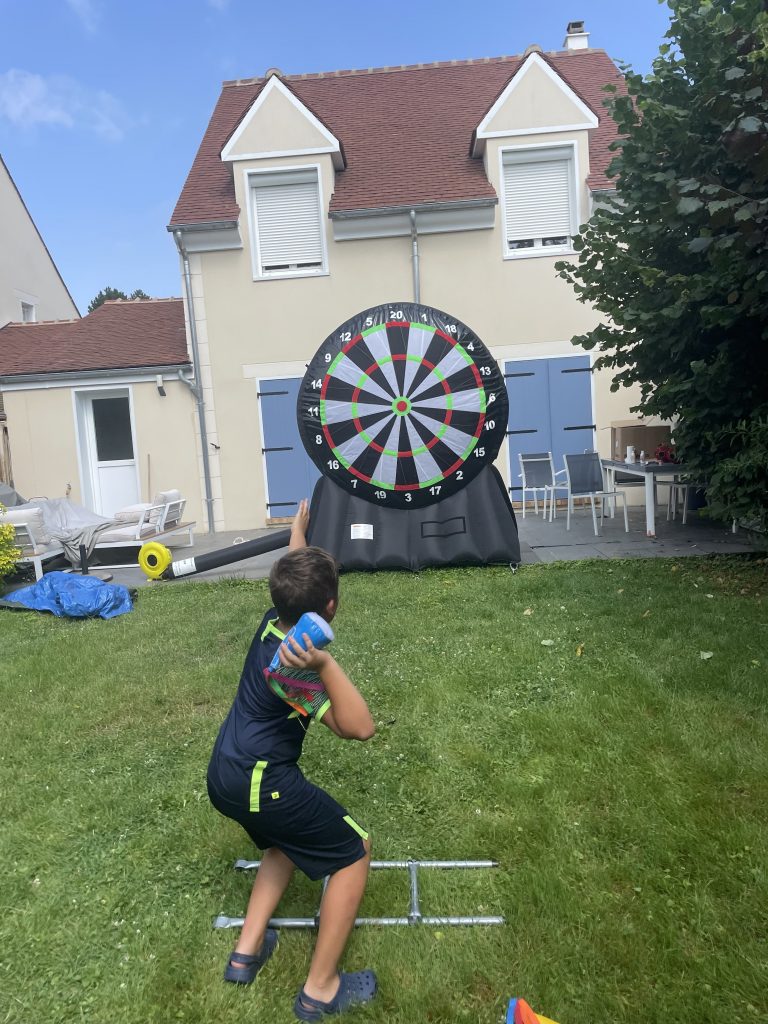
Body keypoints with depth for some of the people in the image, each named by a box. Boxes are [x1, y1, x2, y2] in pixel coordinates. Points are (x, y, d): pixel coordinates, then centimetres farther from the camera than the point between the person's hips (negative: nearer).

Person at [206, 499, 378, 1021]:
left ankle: (248, 950, 32)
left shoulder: (274, 621, -5)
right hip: (261, 783, -9)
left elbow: (294, 576, 18)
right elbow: (359, 727, -35)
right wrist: (324, 664, -50)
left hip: (227, 776, 9)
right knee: (354, 850, 5)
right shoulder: (290, 667, -28)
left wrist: (300, 527, 33)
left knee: (290, 837, 31)